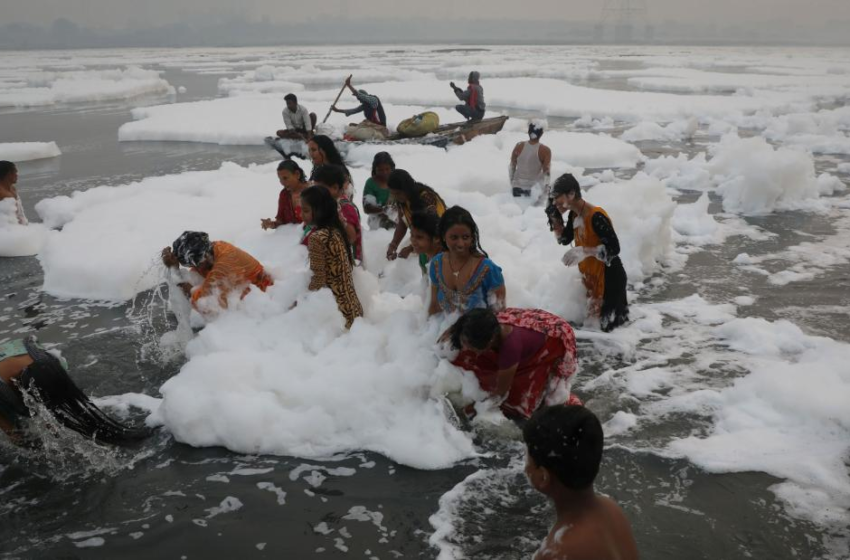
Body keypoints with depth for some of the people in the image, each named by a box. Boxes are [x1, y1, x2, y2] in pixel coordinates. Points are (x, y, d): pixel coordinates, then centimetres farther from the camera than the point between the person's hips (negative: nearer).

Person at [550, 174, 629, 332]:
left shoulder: (596, 216, -26)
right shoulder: (574, 215, 2)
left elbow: (614, 248, -28)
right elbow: (564, 239, 15)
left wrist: (585, 251, -36)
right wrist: (555, 217, 0)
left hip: (609, 276, -9)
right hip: (590, 276, 9)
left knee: (608, 324, -4)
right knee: (594, 318, 18)